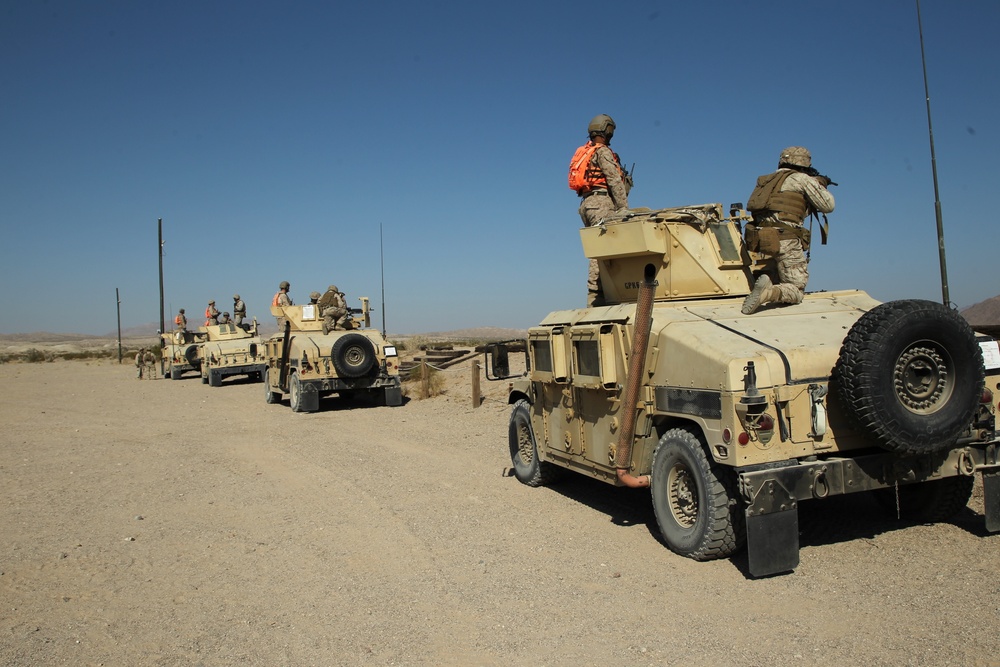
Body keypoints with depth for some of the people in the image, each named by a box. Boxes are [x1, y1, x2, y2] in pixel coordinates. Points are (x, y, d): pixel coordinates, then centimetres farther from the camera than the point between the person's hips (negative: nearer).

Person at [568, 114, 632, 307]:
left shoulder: (583, 152, 22)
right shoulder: (603, 151, -3)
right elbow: (614, 181, -11)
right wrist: (623, 207, -14)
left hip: (586, 204, 9)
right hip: (601, 203, -9)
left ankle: (595, 300, 5)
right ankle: (595, 300, -19)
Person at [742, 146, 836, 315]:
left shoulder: (768, 180, 23)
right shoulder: (802, 179, 4)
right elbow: (827, 206, 9)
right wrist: (821, 186, 28)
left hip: (761, 241, 7)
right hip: (786, 241, -7)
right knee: (796, 291, -6)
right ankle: (767, 293, -34)